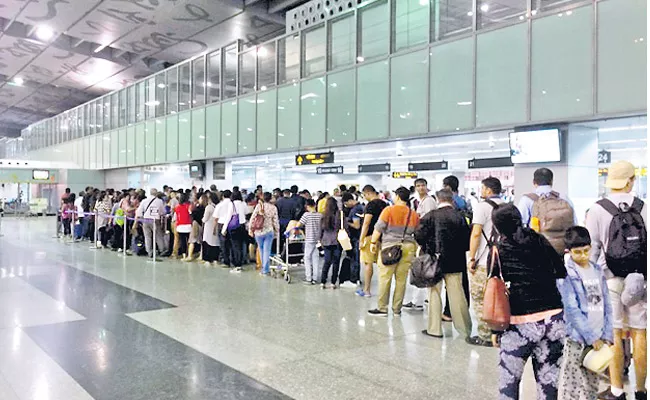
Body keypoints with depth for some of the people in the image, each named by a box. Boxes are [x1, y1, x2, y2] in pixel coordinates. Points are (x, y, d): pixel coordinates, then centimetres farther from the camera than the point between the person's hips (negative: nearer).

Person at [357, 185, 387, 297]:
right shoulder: (384, 204, 11)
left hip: (370, 237, -7)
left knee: (368, 263, -1)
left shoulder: (371, 205, -12)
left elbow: (366, 223, -16)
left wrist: (361, 240, -14)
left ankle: (366, 290, 4)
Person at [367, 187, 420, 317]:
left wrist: (373, 242, 3)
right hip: (408, 247, 4)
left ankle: (382, 308, 4)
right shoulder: (414, 214, 9)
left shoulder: (389, 210, -4)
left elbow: (379, 228, -6)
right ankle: (397, 309, 13)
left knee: (385, 278, 1)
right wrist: (415, 249, 24)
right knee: (401, 279, 7)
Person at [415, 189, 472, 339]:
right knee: (457, 294, 11)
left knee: (434, 294, 9)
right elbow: (467, 240, -3)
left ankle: (434, 329, 13)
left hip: (434, 260, -2)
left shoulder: (430, 216, -10)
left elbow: (419, 236, -13)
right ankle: (465, 329, 20)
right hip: (455, 262, 2)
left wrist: (426, 248, 4)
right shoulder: (460, 217, -4)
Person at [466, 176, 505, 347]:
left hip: (484, 262, -7)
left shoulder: (483, 206, -9)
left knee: (480, 299, 2)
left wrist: (472, 258, -10)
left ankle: (485, 336, 5)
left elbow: (476, 233, -14)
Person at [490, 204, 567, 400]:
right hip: (554, 319, 3)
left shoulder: (498, 248, 0)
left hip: (520, 323, -3)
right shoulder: (540, 241, 7)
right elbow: (562, 274, 8)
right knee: (548, 381, 11)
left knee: (508, 380, 10)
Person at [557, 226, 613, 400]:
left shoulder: (597, 271, 11)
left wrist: (606, 335, 1)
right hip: (576, 340, -6)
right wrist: (592, 337, -14)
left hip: (598, 340, 6)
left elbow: (606, 305, 10)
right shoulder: (565, 274, -7)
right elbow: (571, 310, -12)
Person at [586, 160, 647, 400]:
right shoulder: (643, 208, -1)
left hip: (610, 280, -2)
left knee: (614, 335, 4)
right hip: (638, 280, 2)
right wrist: (645, 277, 10)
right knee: (639, 334, 9)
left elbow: (592, 248, -4)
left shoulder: (598, 210, -7)